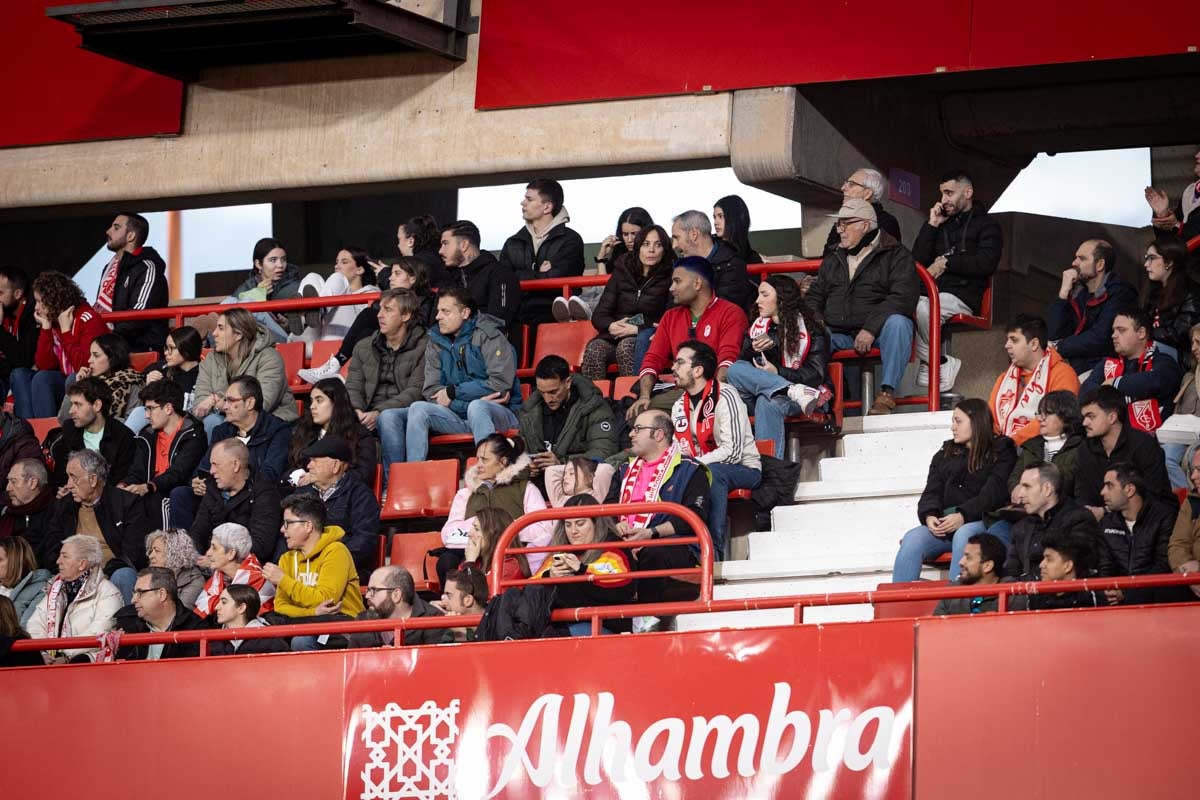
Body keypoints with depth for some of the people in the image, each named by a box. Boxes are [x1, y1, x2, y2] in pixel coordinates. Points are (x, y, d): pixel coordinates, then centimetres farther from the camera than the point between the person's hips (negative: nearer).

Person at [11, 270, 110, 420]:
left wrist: (65, 331, -14)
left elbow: (83, 365, -20)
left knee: (42, 378, -27)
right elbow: (43, 366, 2)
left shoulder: (88, 320, -11)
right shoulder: (52, 323, 10)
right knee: (19, 375, -6)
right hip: (65, 383, 8)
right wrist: (46, 328, -3)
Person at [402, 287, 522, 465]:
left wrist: (453, 392, -8)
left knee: (476, 408, -37)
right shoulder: (436, 343, 10)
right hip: (460, 417, 5)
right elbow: (430, 391, 0)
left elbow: (500, 384, -14)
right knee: (418, 409, -19)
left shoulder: (488, 336, -5)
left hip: (501, 414, -5)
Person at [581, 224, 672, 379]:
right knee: (594, 349, -29)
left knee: (626, 346, -36)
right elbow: (599, 316, 11)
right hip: (615, 336, 3)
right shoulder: (622, 272, 14)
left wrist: (638, 329, -15)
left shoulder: (669, 278, 3)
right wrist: (611, 326, -12)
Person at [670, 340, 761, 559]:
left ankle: (714, 547, -35)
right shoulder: (680, 406, 9)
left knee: (712, 472, -37)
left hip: (745, 470, -7)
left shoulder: (724, 398, -15)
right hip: (705, 470, 7)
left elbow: (733, 452, -23)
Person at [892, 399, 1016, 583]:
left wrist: (963, 516, -20)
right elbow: (932, 492, 14)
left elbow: (994, 493, -6)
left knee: (964, 535, -38)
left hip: (988, 521, -5)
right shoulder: (945, 455, 25)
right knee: (912, 539, -23)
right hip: (945, 525, 5)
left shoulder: (1001, 452, 8)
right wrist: (929, 516, -9)